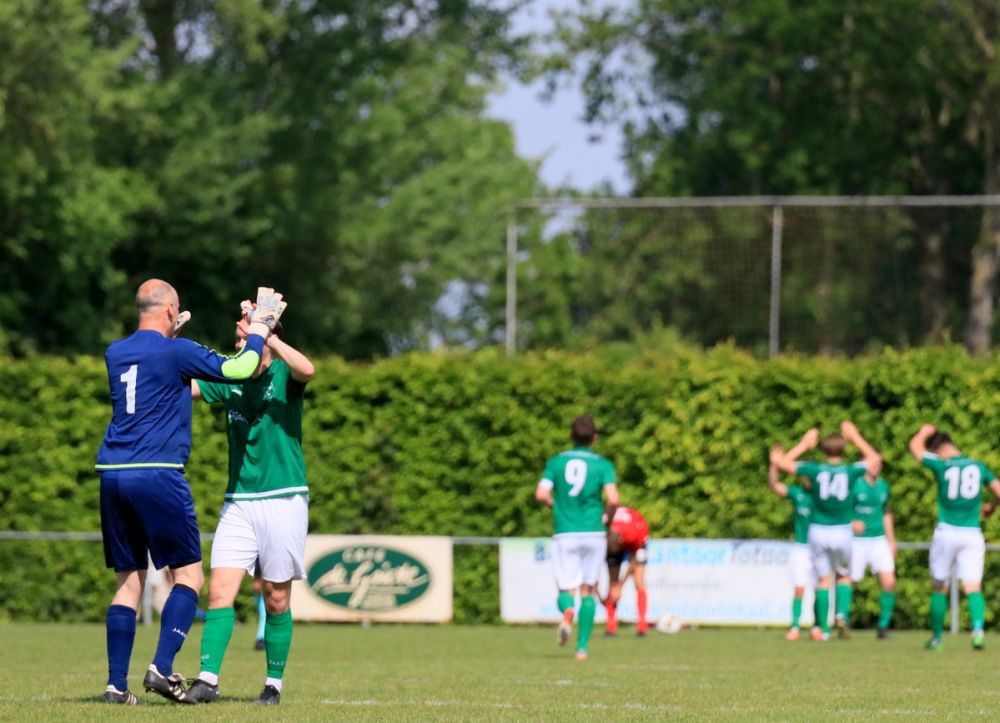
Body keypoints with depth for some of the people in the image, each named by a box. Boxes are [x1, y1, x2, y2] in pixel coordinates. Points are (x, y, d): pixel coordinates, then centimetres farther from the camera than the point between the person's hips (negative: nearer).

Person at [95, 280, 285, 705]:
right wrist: (259, 329, 12)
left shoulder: (115, 353, 13)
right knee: (189, 575, 2)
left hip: (113, 477, 6)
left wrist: (169, 334, 44)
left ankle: (117, 683, 4)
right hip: (158, 476, -6)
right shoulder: (176, 352, -5)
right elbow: (240, 369, -3)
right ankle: (162, 668, -13)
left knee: (129, 581, 10)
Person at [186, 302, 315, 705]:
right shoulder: (228, 379, 9)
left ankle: (274, 684, 14)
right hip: (238, 502, 4)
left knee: (277, 600, 4)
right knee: (220, 590, -9)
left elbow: (307, 370, -26)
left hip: (283, 501, -4)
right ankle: (208, 679, -13)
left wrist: (264, 336, -27)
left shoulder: (282, 375, -4)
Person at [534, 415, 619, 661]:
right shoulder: (603, 465, -1)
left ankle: (567, 613, -32)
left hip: (564, 533, 0)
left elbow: (541, 494, -7)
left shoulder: (556, 462, 4)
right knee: (588, 590, 12)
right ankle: (582, 646, 6)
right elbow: (613, 499, -14)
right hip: (593, 532, 0)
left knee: (566, 591, 5)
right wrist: (607, 517, 7)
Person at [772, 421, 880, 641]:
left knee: (823, 579, 9)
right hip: (842, 532, 0)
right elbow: (874, 458, 15)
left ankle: (823, 629, 5)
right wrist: (855, 437, 20)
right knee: (844, 576, 18)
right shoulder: (851, 471, -6)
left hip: (818, 532, 0)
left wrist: (804, 444, 10)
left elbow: (781, 462, 2)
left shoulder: (815, 470, -7)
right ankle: (842, 615, -4)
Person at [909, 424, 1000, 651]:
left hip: (947, 532, -2)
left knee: (939, 588, 12)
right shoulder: (979, 467, 4)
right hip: (972, 535, 2)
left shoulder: (941, 466, -6)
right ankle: (977, 628, -28)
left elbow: (915, 446, 6)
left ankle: (937, 638, 18)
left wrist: (924, 431, 26)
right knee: (973, 587, -4)